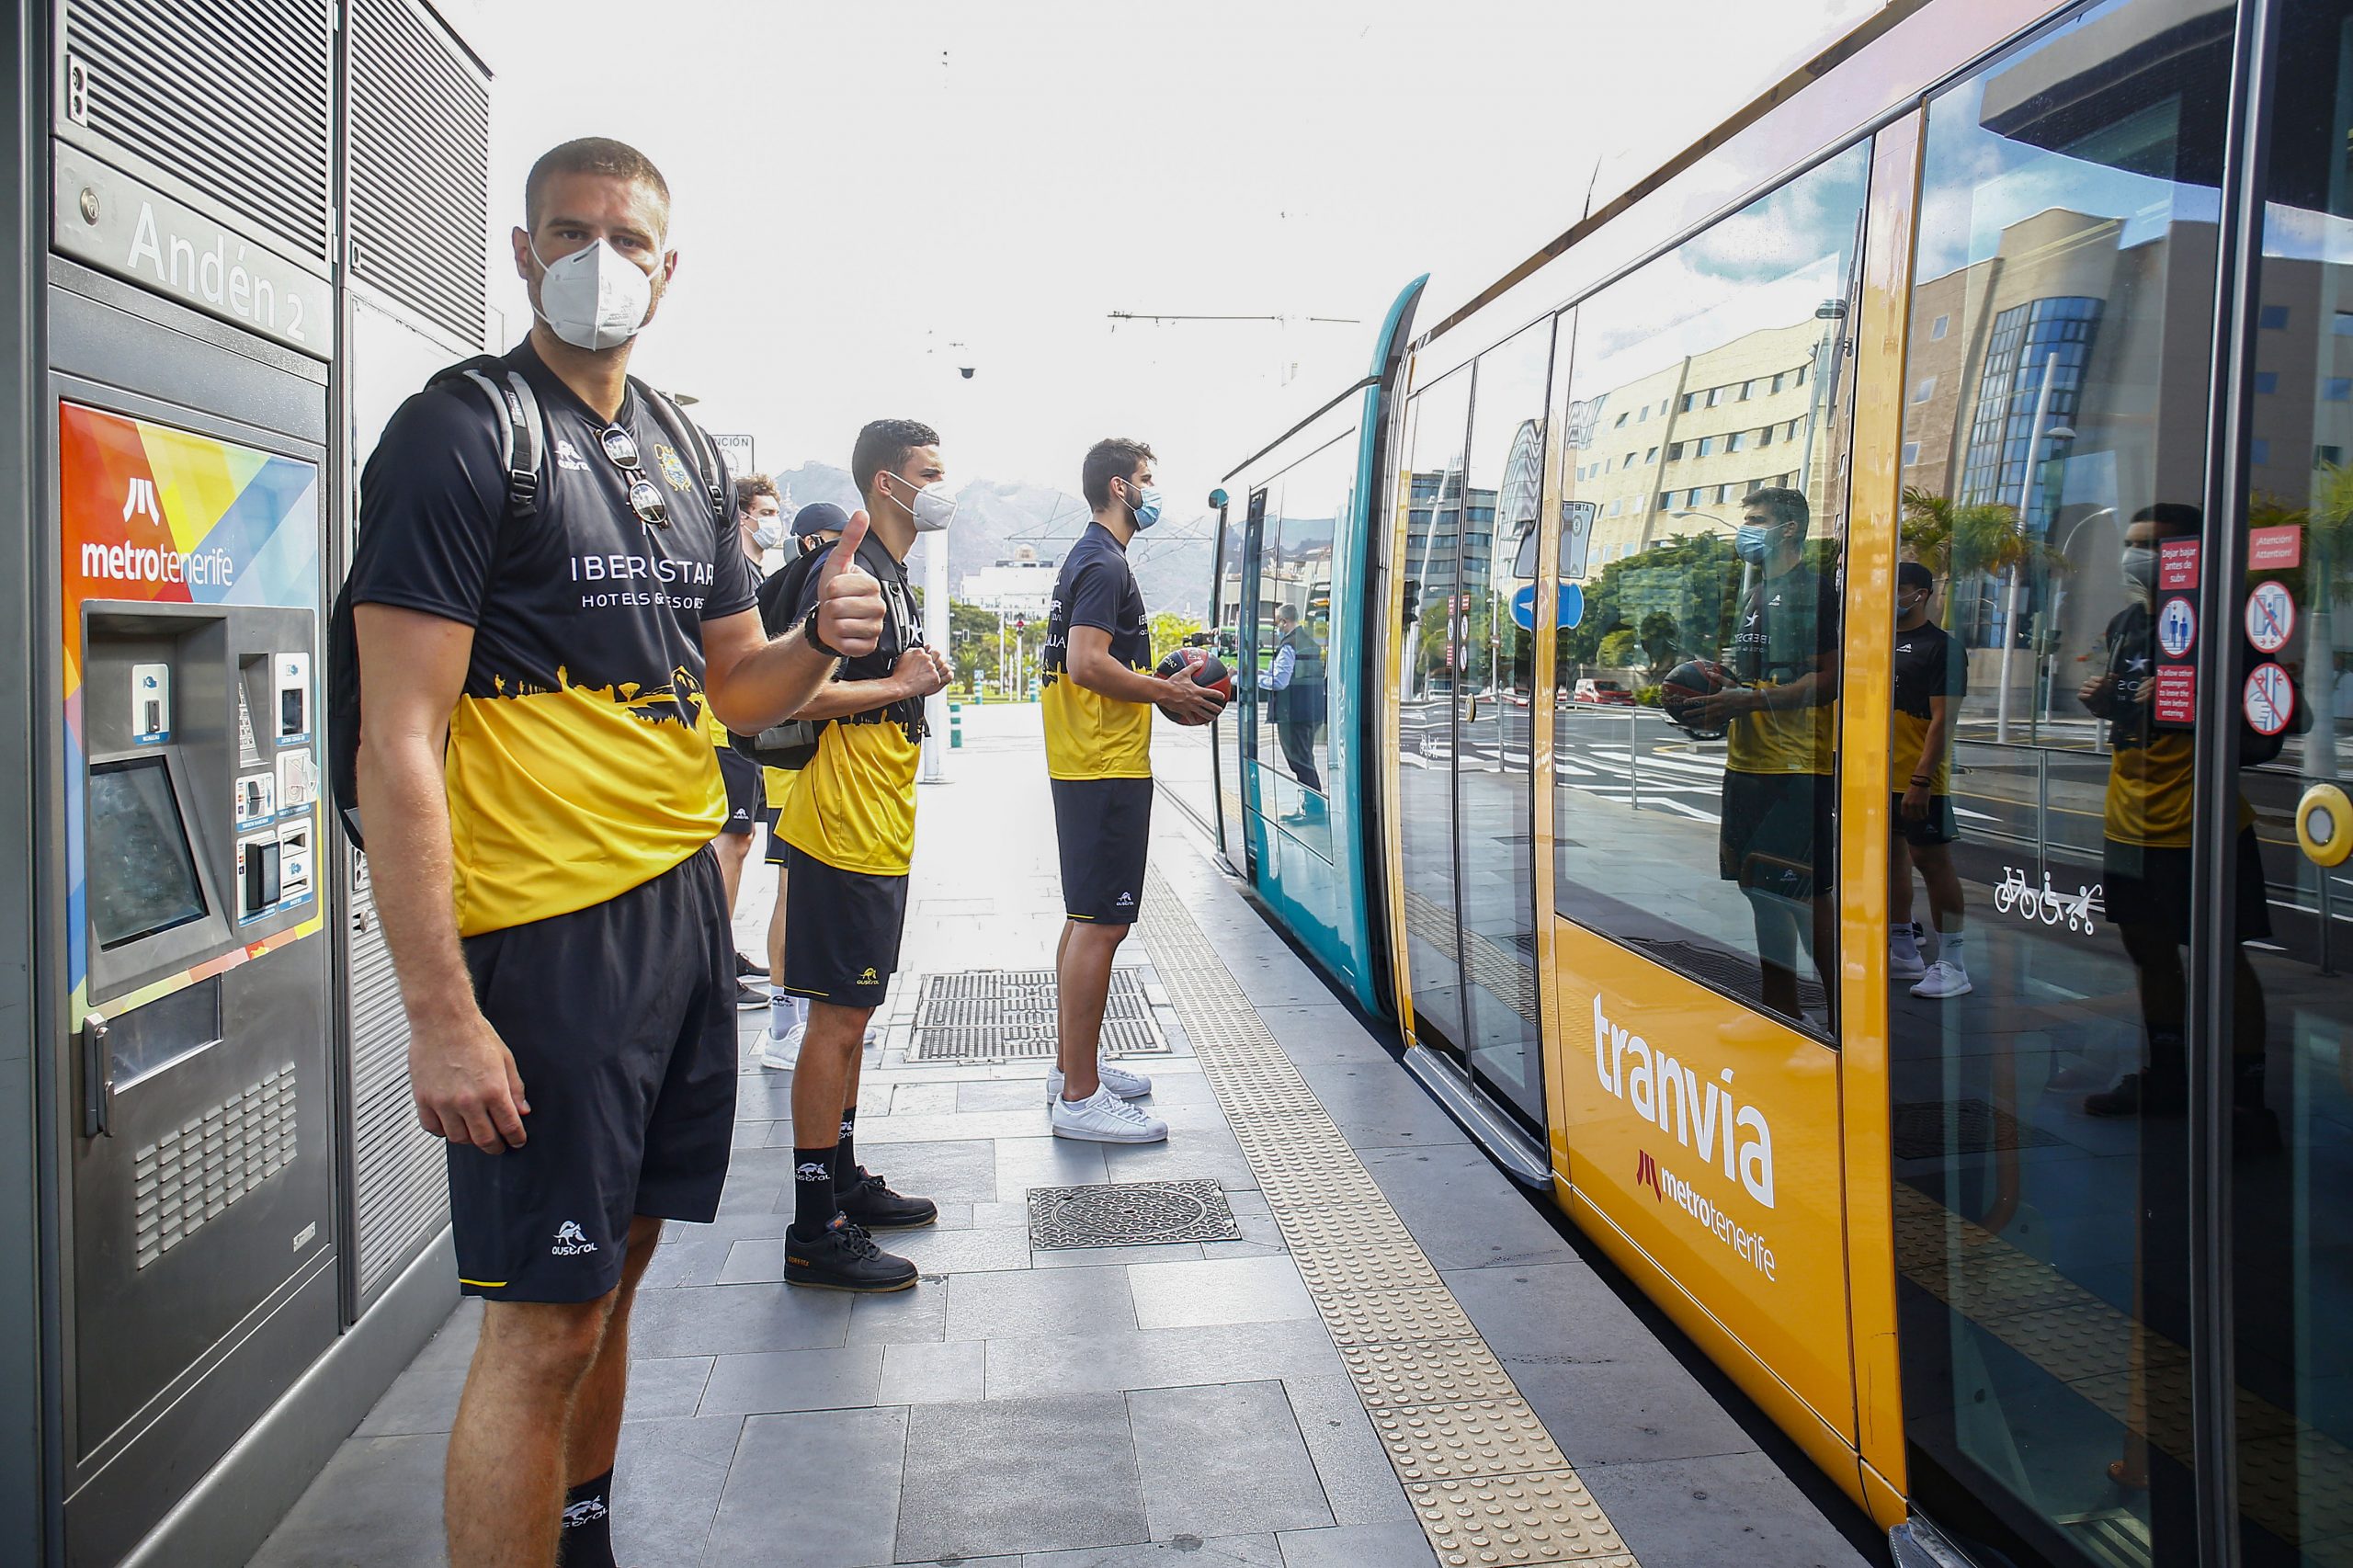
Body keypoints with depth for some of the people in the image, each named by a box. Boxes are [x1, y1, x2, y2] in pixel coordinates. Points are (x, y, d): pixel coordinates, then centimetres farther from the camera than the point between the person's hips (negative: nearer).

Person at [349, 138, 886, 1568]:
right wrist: (440, 1014, -21)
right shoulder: (459, 433, -9)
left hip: (686, 902, 8)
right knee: (544, 1321, -3)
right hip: (550, 928, -7)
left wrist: (820, 643, -3)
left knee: (615, 1263, 18)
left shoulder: (678, 451, 15)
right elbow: (398, 741, -15)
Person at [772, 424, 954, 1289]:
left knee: (850, 1015, 17)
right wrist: (902, 686, -16)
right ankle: (815, 1232, 0)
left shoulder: (893, 574, 17)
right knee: (837, 1020, -6)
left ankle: (843, 1179, 29)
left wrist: (920, 679, 9)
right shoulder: (851, 571, -15)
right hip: (845, 833, -10)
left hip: (878, 833, 10)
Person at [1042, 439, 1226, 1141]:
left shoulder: (1090, 559, 20)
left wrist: (1162, 684, 13)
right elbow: (1088, 663, -23)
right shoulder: (1105, 564, -13)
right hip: (1108, 769, -11)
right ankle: (1080, 1097, -7)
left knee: (1086, 919, 16)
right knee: (1101, 924, -10)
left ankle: (1071, 1066, 26)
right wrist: (1168, 694, -14)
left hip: (1085, 766, 11)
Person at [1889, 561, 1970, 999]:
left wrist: (1921, 780, -22)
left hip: (1918, 781, -8)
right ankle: (1903, 953, 24)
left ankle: (1951, 965, -1)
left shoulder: (1941, 646, -9)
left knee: (1932, 860, -6)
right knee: (1892, 855, 13)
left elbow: (1943, 719, -15)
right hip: (1879, 775, 8)